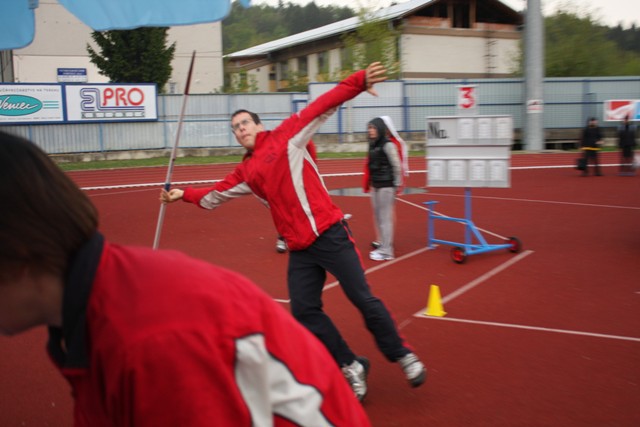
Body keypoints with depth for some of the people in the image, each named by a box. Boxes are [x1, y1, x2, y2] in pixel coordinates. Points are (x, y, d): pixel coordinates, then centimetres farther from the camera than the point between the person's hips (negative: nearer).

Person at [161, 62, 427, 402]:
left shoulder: (287, 137, 2)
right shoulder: (245, 172, 17)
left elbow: (323, 106, -7)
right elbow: (215, 195, 30)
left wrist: (359, 82, -17)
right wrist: (184, 195, 24)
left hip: (329, 234, -6)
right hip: (299, 248, 6)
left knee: (363, 299, -5)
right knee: (304, 312, 0)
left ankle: (403, 356, 14)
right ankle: (351, 367, 16)